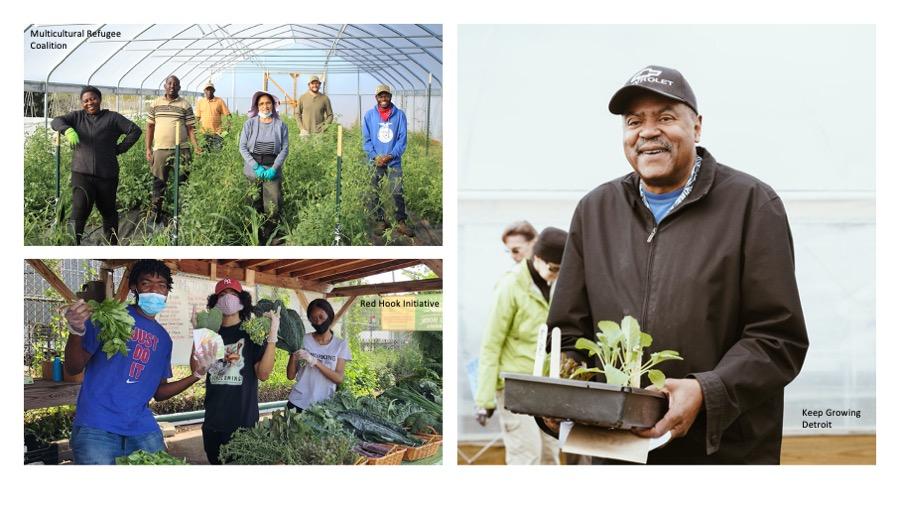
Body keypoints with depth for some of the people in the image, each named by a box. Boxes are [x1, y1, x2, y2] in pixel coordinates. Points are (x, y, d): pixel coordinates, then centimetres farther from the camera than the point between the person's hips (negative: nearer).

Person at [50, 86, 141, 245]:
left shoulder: (112, 118, 4)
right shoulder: (77, 117, 10)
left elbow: (135, 130, 2)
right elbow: (56, 122, -2)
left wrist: (119, 149, -1)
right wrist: (68, 130, -23)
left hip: (107, 174, 0)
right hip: (82, 173, 0)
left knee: (108, 210, 13)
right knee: (80, 209, -14)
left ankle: (113, 244, 27)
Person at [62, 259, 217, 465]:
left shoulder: (164, 339, 16)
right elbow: (74, 369, -5)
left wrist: (196, 375, 6)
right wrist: (76, 331, -24)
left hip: (142, 429, 5)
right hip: (97, 428, -5)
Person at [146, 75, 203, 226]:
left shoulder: (185, 105, 4)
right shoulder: (156, 104, 9)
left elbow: (190, 128, 2)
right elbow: (150, 127, 11)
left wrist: (196, 146, -11)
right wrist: (148, 149, 5)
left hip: (181, 150, -1)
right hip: (160, 149, 1)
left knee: (182, 183, 1)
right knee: (158, 183, 5)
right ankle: (156, 217, 14)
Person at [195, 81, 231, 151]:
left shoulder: (220, 101, 4)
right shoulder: (200, 101, 9)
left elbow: (228, 115, 3)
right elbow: (197, 117, 13)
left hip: (217, 133, -2)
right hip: (204, 133, 2)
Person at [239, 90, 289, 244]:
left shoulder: (281, 125, 3)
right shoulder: (250, 123, 3)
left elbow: (284, 149, 0)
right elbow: (243, 147, -1)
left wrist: (274, 168, -13)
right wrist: (256, 166, -12)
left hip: (273, 170, 0)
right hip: (253, 169, 0)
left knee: (273, 208, -6)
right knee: (253, 208, 4)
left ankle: (268, 240, 4)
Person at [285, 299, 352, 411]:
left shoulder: (340, 344, -1)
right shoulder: (303, 340, 0)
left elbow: (339, 378, -11)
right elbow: (291, 376, 0)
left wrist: (315, 362, -20)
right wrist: (294, 356, -18)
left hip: (324, 405, 0)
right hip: (298, 403, 0)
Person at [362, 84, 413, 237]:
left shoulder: (399, 115, 2)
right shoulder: (369, 115, 3)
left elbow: (402, 139, 0)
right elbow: (366, 139, 3)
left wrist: (391, 155, -12)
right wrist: (375, 156, -11)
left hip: (394, 161, -1)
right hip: (375, 161, 1)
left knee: (398, 193, -5)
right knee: (374, 194, 3)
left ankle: (401, 222, 1)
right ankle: (380, 221, 13)